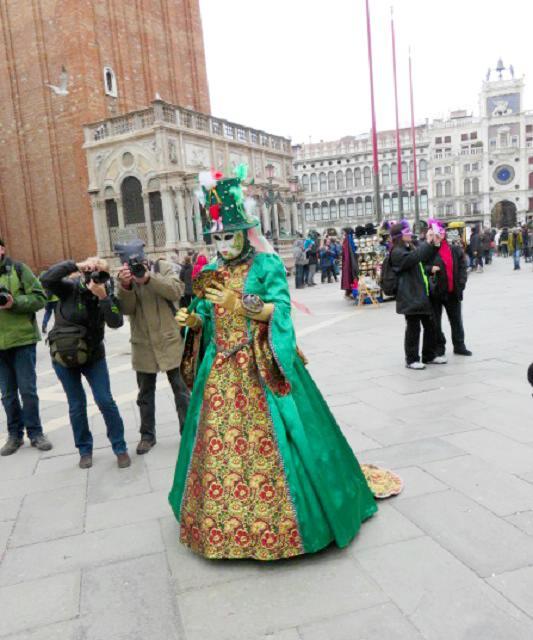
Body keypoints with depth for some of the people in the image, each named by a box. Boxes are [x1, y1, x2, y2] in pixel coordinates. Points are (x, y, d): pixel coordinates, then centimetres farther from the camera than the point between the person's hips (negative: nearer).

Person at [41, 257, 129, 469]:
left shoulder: (106, 293, -8)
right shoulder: (71, 287, -14)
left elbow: (116, 322, -22)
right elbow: (46, 280, -33)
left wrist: (103, 297, -33)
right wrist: (75, 265, -35)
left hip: (93, 355, 1)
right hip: (63, 356, -1)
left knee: (106, 401, -3)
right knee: (76, 406, 6)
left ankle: (120, 448, 11)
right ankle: (85, 450, 23)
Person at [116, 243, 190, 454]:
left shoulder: (162, 267, -3)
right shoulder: (122, 277, 1)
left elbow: (177, 291, -19)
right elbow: (126, 309, -11)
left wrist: (148, 278, -28)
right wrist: (125, 285, -28)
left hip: (170, 342, -2)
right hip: (143, 346, 2)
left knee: (181, 389, 7)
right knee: (145, 394, 13)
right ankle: (147, 435, 27)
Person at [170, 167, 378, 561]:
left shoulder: (267, 265, -5)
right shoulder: (212, 271, 11)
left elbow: (280, 311, -15)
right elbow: (205, 319, 13)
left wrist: (240, 304, -25)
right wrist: (191, 319, -8)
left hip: (260, 368, -5)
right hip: (220, 370, 6)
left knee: (266, 442, -4)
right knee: (218, 442, 10)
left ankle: (277, 520, 14)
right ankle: (220, 522, 29)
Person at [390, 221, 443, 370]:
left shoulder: (410, 248, 19)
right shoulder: (397, 252, -11)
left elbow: (426, 259, 25)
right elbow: (413, 258, -29)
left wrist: (435, 244, 11)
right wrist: (427, 242, -25)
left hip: (421, 294, 9)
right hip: (410, 296, -9)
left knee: (430, 325, 13)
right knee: (413, 327, -3)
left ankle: (429, 356, 26)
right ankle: (411, 359, 8)